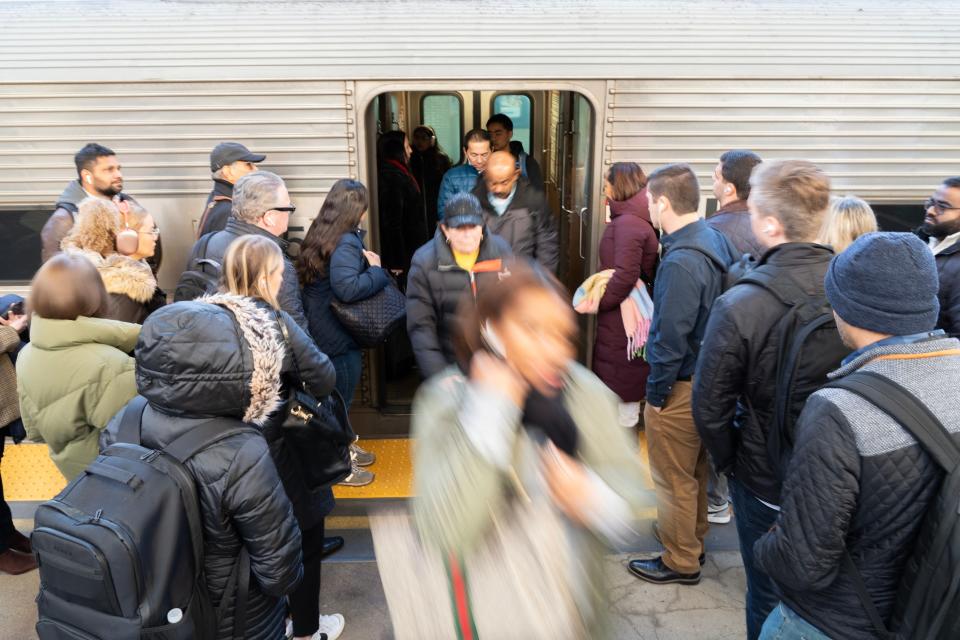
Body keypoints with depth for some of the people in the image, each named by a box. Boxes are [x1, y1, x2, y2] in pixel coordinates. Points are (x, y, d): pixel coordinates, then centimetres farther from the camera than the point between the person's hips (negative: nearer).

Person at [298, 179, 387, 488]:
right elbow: (347, 288, -37)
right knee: (341, 396, 6)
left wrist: (364, 261, -2)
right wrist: (377, 271, -23)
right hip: (336, 335, -9)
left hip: (324, 329, 9)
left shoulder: (322, 234, 5)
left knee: (339, 394, 24)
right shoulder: (345, 243, -24)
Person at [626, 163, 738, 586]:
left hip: (681, 387, -9)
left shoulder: (681, 262, -26)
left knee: (674, 478, 8)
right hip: (711, 376, 9)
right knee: (696, 469, 25)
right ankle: (692, 538, 43)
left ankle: (680, 562, 25)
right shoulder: (718, 242, 2)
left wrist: (656, 393, -14)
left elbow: (671, 338, -25)